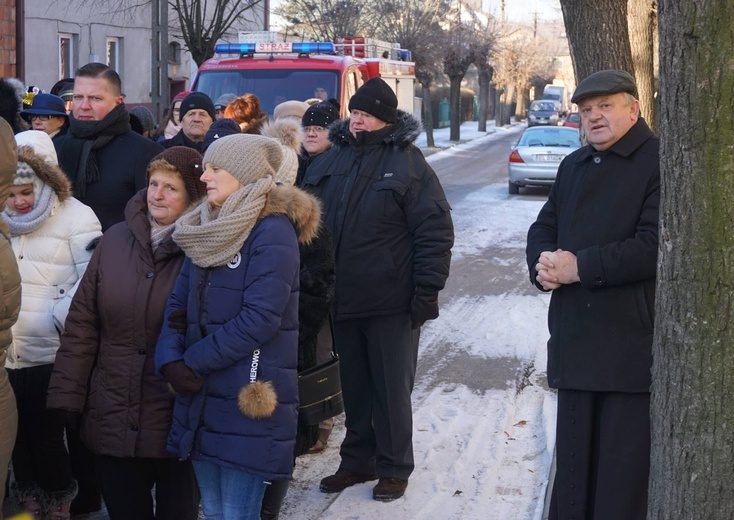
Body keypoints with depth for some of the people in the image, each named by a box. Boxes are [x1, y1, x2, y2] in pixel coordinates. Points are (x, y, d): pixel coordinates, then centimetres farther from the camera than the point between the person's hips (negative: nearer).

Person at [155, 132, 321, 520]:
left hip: (249, 400, -8)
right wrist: (170, 361, -9)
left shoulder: (273, 231, -12)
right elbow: (178, 305, 9)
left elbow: (259, 318, -20)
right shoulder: (208, 229, 13)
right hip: (201, 399, 8)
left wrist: (194, 362, -14)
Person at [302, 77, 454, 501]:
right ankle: (357, 461, 28)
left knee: (392, 388, 5)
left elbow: (435, 232, -11)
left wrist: (427, 290, -14)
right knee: (354, 386, 16)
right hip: (343, 299, 5)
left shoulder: (408, 164, -8)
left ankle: (394, 467, 17)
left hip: (392, 303, -5)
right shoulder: (330, 161, 8)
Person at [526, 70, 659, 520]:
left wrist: (580, 266, -17)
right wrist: (544, 264, -4)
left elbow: (654, 245, -18)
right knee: (574, 458, 14)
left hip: (633, 343, -7)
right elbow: (543, 228, 19)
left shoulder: (659, 162, -7)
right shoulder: (574, 166, 19)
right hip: (575, 339, 7)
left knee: (624, 473, -4)